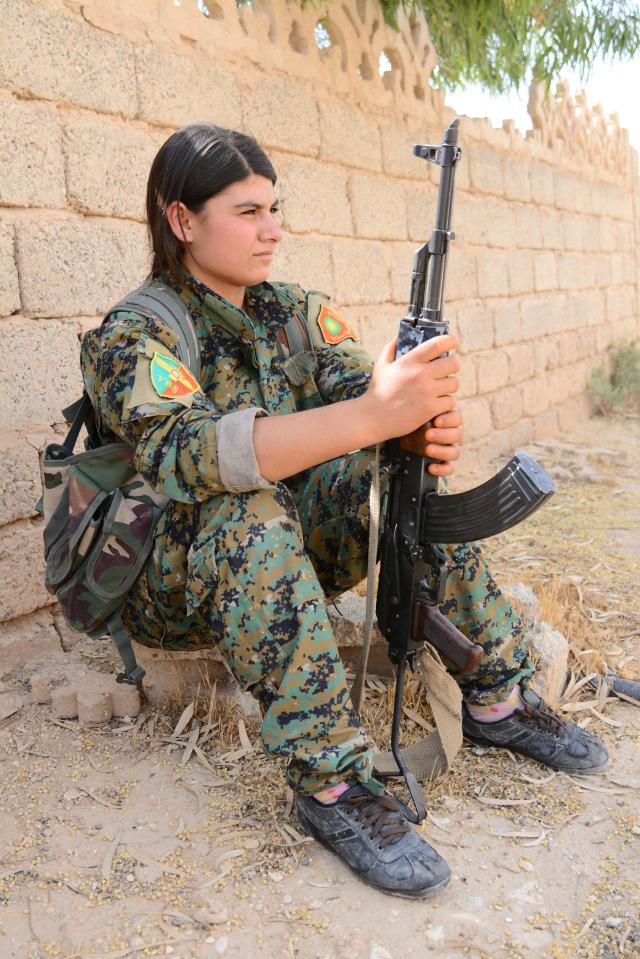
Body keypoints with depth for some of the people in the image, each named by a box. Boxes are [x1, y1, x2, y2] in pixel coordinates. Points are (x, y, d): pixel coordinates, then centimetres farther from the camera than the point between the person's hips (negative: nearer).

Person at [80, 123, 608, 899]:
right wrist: (371, 415, -46)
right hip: (171, 587, -5)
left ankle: (496, 697, -9)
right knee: (251, 514, -36)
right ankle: (331, 785, -31)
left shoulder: (296, 310, 5)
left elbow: (361, 387, -9)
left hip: (283, 566, 6)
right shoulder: (130, 337, -15)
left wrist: (425, 421, -34)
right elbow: (183, 453, -35)